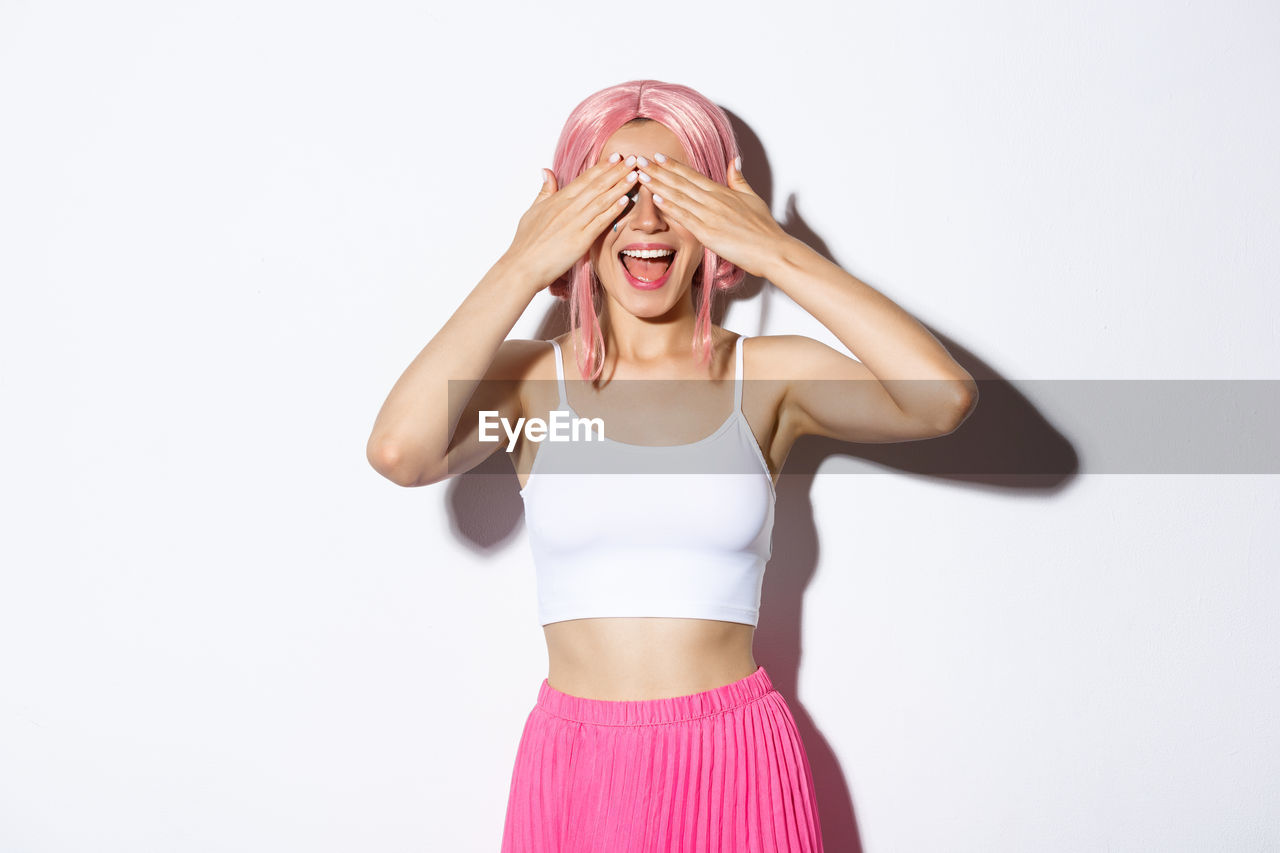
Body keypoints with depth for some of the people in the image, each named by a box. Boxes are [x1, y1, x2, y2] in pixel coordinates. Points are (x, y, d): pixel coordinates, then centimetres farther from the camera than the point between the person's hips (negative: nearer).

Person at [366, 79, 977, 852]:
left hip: (735, 762, 1)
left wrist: (776, 251, -15)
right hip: (574, 763, 0)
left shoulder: (771, 376, -3)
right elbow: (398, 452, -23)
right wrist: (522, 267, -16)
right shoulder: (529, 380, -4)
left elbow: (946, 398, -19)